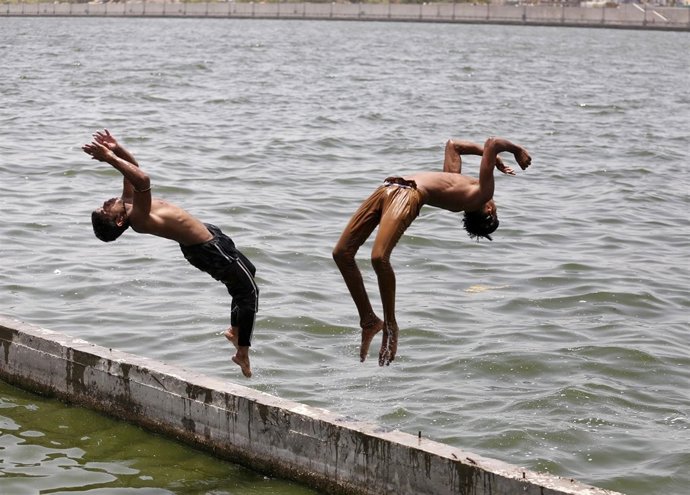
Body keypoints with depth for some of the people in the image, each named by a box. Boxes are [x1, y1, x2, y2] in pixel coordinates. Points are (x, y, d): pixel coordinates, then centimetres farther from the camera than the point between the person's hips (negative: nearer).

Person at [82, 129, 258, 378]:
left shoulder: (128, 203, -6)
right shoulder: (137, 219, -32)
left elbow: (133, 167, 6)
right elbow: (143, 180, -48)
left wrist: (116, 149, -9)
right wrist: (110, 158, -46)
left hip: (208, 235, 10)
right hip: (208, 249, -10)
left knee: (247, 272, 26)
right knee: (249, 292, -1)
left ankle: (235, 329, 38)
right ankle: (242, 353, 6)